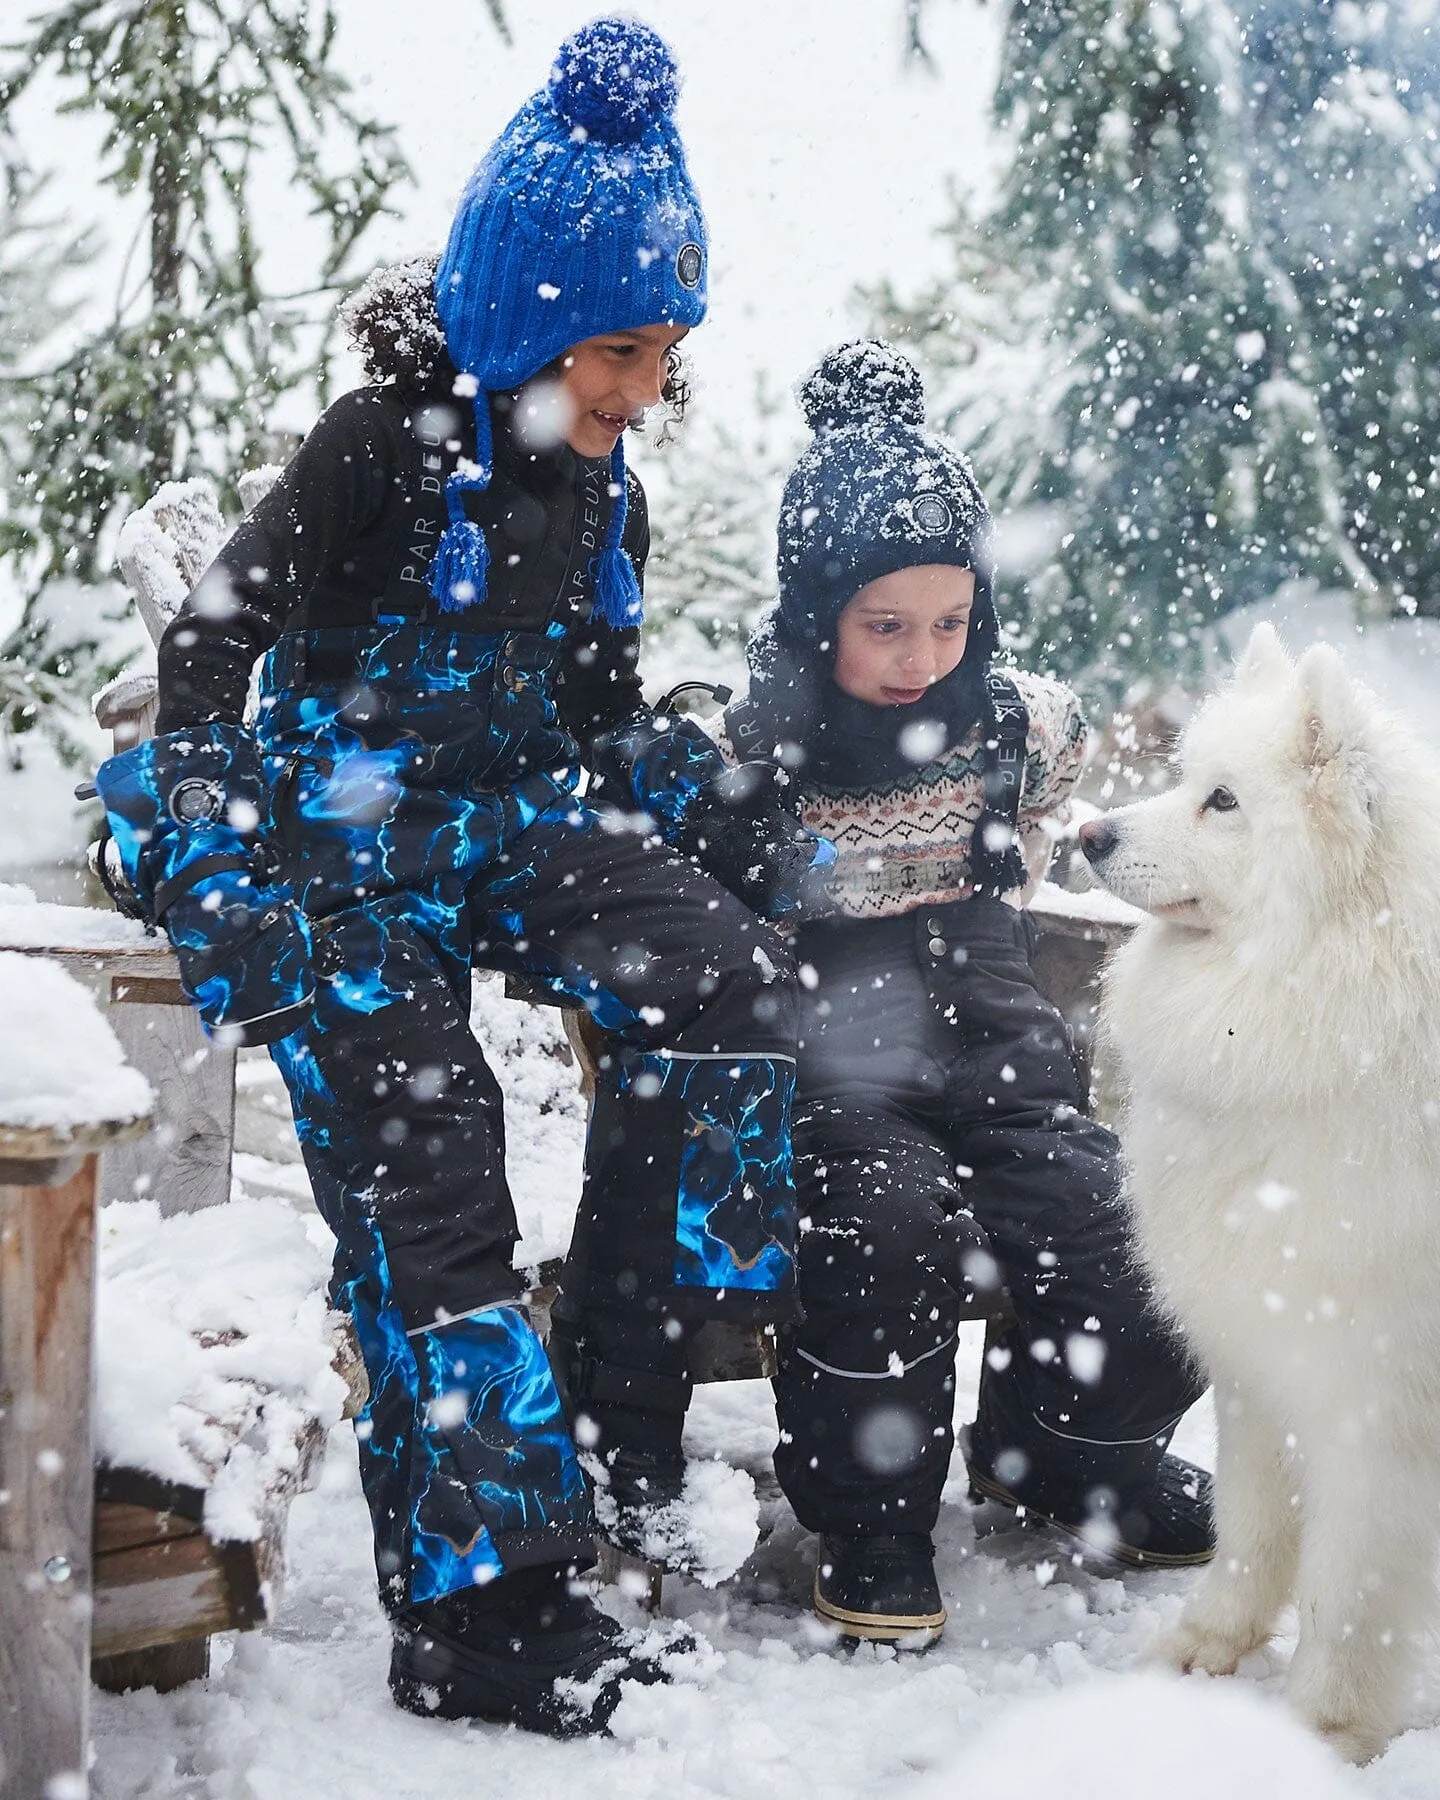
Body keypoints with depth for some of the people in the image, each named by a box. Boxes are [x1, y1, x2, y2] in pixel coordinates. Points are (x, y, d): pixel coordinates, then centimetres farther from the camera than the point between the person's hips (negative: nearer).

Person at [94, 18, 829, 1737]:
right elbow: (209, 640, -13)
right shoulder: (384, 450, -12)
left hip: (511, 829, 6)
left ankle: (623, 1393, -6)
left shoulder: (602, 498, 9)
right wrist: (218, 876, -23)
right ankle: (477, 1606, -4)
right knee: (424, 1177, -13)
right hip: (346, 837, -6)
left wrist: (745, 824, 4)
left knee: (729, 986, -19)